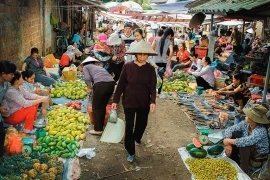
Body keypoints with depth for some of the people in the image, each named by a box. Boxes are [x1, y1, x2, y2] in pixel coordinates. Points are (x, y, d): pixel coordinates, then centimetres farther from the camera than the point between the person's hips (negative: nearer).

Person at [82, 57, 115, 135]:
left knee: (96, 107, 10)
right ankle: (101, 127, 29)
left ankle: (98, 129, 13)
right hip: (111, 83, 6)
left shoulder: (86, 67, 19)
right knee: (103, 106, 20)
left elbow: (87, 79, 0)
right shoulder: (99, 67, 36)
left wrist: (89, 88, 17)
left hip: (101, 84, -6)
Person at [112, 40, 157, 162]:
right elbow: (121, 84, -5)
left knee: (142, 123, 19)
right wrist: (115, 100, -6)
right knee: (129, 126, 1)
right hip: (129, 101, -2)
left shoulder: (150, 69, -5)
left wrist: (153, 101, -21)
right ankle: (131, 152, 14)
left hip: (144, 102, 2)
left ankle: (137, 139, 51)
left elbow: (152, 87, -7)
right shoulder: (127, 66, -8)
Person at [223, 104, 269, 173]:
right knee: (234, 134, -12)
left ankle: (243, 171, -14)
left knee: (244, 144, -34)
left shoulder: (261, 131, -34)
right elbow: (229, 129, -11)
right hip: (248, 149, 7)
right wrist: (228, 144, -26)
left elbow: (245, 141, -48)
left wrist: (229, 141, -36)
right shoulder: (245, 123, -14)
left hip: (260, 155, -7)